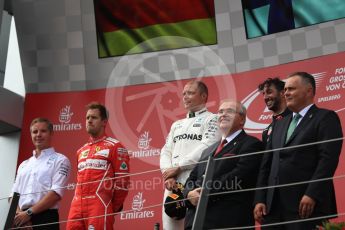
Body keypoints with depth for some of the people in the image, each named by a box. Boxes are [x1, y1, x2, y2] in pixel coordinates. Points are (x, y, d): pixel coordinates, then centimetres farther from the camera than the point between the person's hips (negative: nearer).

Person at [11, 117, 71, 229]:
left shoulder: (60, 160, 1)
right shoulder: (24, 165, 19)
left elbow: (56, 193, -10)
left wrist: (29, 212, -13)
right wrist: (19, 214, -6)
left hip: (45, 218, -5)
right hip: (20, 219, 5)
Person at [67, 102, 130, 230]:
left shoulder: (115, 146, 0)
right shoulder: (81, 151, 22)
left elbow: (122, 181, -4)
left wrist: (114, 208, -1)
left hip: (99, 205, -7)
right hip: (77, 206, 7)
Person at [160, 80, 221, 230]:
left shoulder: (212, 120, 4)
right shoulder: (177, 125, 25)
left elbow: (207, 148, -11)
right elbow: (166, 152, 15)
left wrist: (178, 167, -11)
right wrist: (167, 175, -5)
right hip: (173, 185, 6)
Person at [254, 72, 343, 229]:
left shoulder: (326, 118, 1)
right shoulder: (280, 124, 22)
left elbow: (328, 159, -11)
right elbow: (267, 164, 17)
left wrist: (312, 194, -20)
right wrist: (260, 199, 7)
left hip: (306, 204, -6)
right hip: (273, 205, 6)